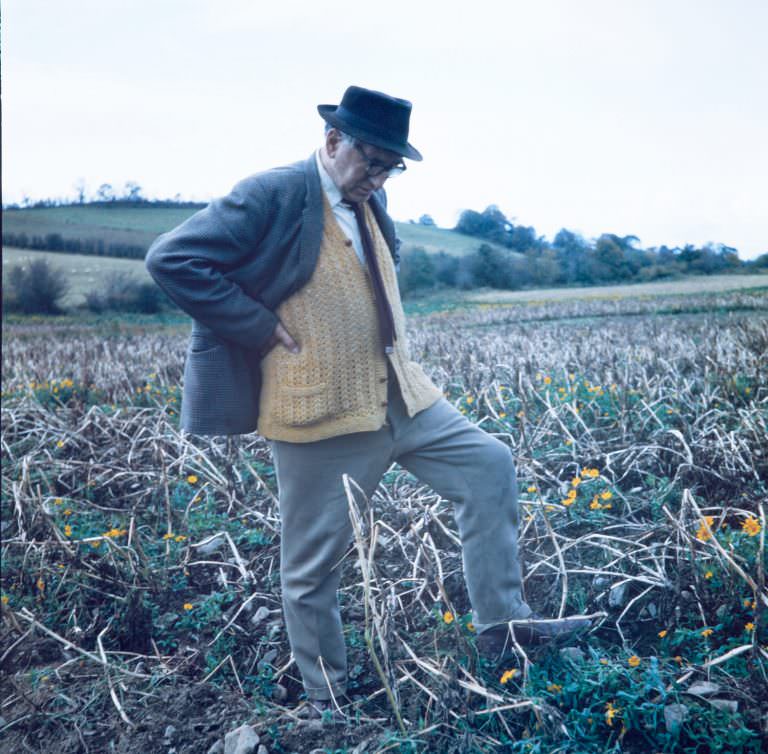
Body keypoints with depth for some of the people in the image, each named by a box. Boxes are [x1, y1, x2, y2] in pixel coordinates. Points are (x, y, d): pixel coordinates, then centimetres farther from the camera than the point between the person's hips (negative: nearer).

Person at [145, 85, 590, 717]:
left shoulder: (371, 201, 9)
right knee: (313, 562, 6)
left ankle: (503, 623, 12)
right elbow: (172, 259, -19)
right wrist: (262, 330, -18)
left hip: (400, 395, 7)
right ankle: (326, 698, 27)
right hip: (320, 413, -7)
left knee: (490, 466, 2)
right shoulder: (272, 195, -14)